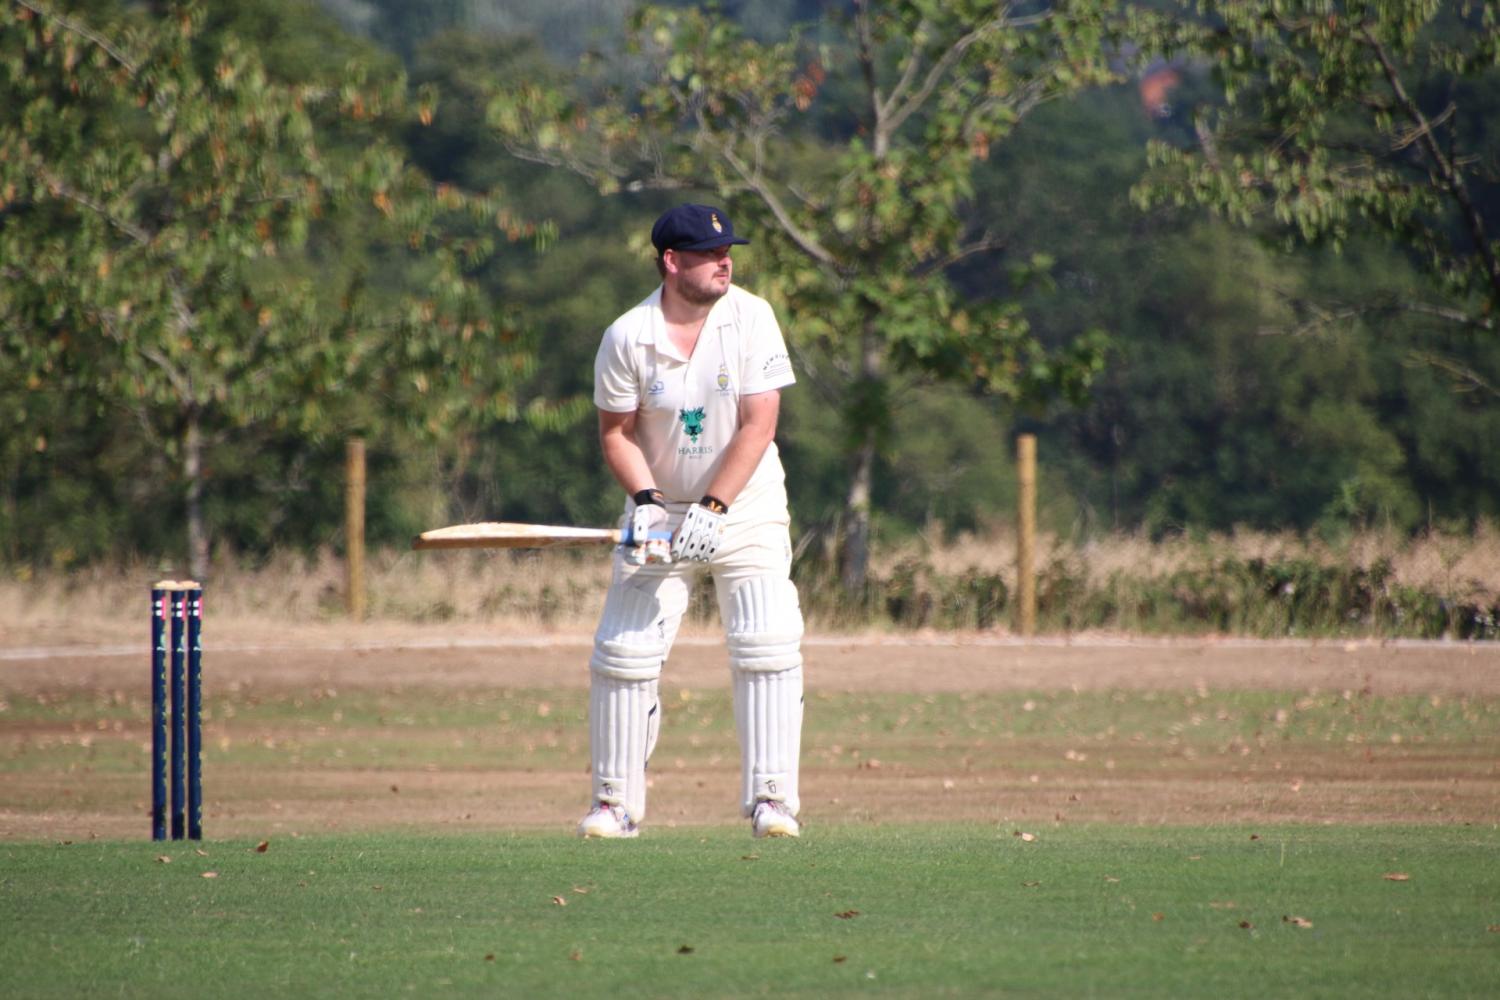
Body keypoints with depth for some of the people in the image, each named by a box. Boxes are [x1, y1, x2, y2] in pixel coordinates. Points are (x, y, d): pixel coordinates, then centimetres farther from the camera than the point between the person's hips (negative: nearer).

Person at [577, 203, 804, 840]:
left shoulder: (751, 319, -11)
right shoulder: (627, 338, -10)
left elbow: (759, 426, -13)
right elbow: (615, 431, -1)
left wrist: (713, 510, -20)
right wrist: (646, 500, -17)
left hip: (745, 509, -1)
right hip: (661, 512, 1)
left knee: (768, 647, -14)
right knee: (622, 654, -4)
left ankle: (771, 798, -8)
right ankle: (616, 803, 8)